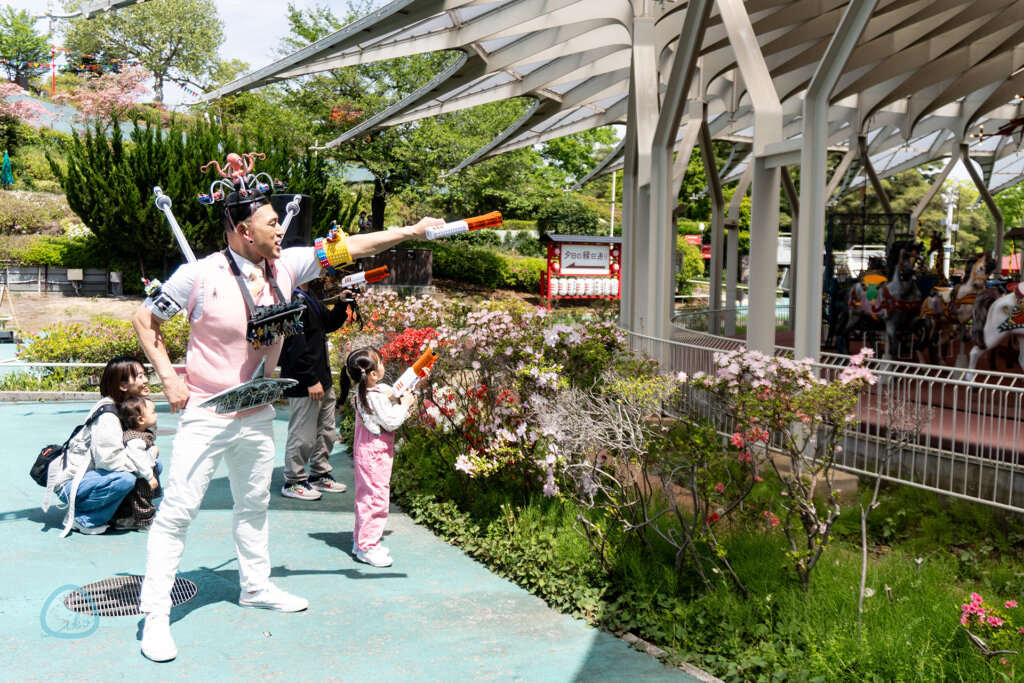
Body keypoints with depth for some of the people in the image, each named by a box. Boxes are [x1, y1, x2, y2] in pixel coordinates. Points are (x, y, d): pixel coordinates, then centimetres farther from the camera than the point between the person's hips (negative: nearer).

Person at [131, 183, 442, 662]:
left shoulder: (285, 266, -4)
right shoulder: (199, 275, -16)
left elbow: (349, 248, -1)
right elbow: (144, 319, -5)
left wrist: (411, 231, -4)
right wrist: (168, 378, -11)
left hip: (257, 415, 6)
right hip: (205, 415, -6)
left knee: (253, 505, 20)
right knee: (177, 510, -3)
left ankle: (255, 586, 38)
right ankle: (155, 613, 9)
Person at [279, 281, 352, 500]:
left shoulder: (309, 295, 13)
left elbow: (329, 323, 23)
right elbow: (296, 346, -23)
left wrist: (342, 304, 5)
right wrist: (311, 381, -21)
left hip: (322, 379, 10)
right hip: (304, 384, -10)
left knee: (326, 432, 18)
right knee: (303, 436, 1)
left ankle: (320, 475, 32)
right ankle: (293, 482, 16)